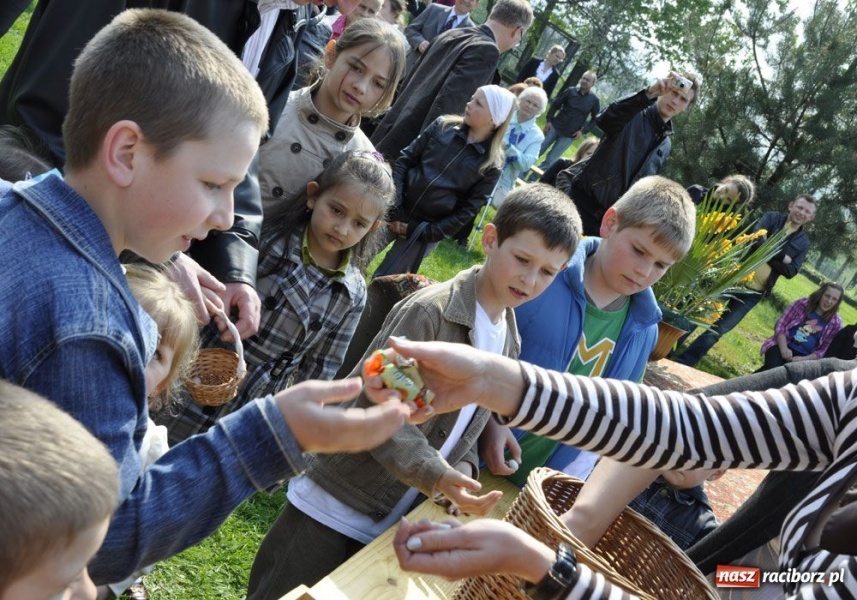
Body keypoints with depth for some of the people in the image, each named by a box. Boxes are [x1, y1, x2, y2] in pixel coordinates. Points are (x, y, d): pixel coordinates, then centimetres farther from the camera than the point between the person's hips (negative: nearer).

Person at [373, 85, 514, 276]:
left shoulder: (491, 165, -7)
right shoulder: (443, 125, 0)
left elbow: (468, 210, -8)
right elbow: (405, 160, 1)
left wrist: (424, 232, -12)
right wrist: (393, 209, -10)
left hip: (426, 230, -2)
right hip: (395, 211, 3)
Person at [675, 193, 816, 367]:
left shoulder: (803, 243, 7)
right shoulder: (772, 217, 2)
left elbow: (790, 271, -3)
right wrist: (779, 256, -15)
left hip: (754, 292, 1)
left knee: (717, 330, 1)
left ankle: (682, 363, 8)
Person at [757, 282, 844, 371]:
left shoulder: (835, 323, -1)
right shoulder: (803, 304, -1)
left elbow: (823, 350, 0)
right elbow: (781, 324, -2)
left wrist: (803, 359, -15)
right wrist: (783, 348, -17)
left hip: (804, 356, 1)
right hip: (783, 346, -1)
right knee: (772, 369, -30)